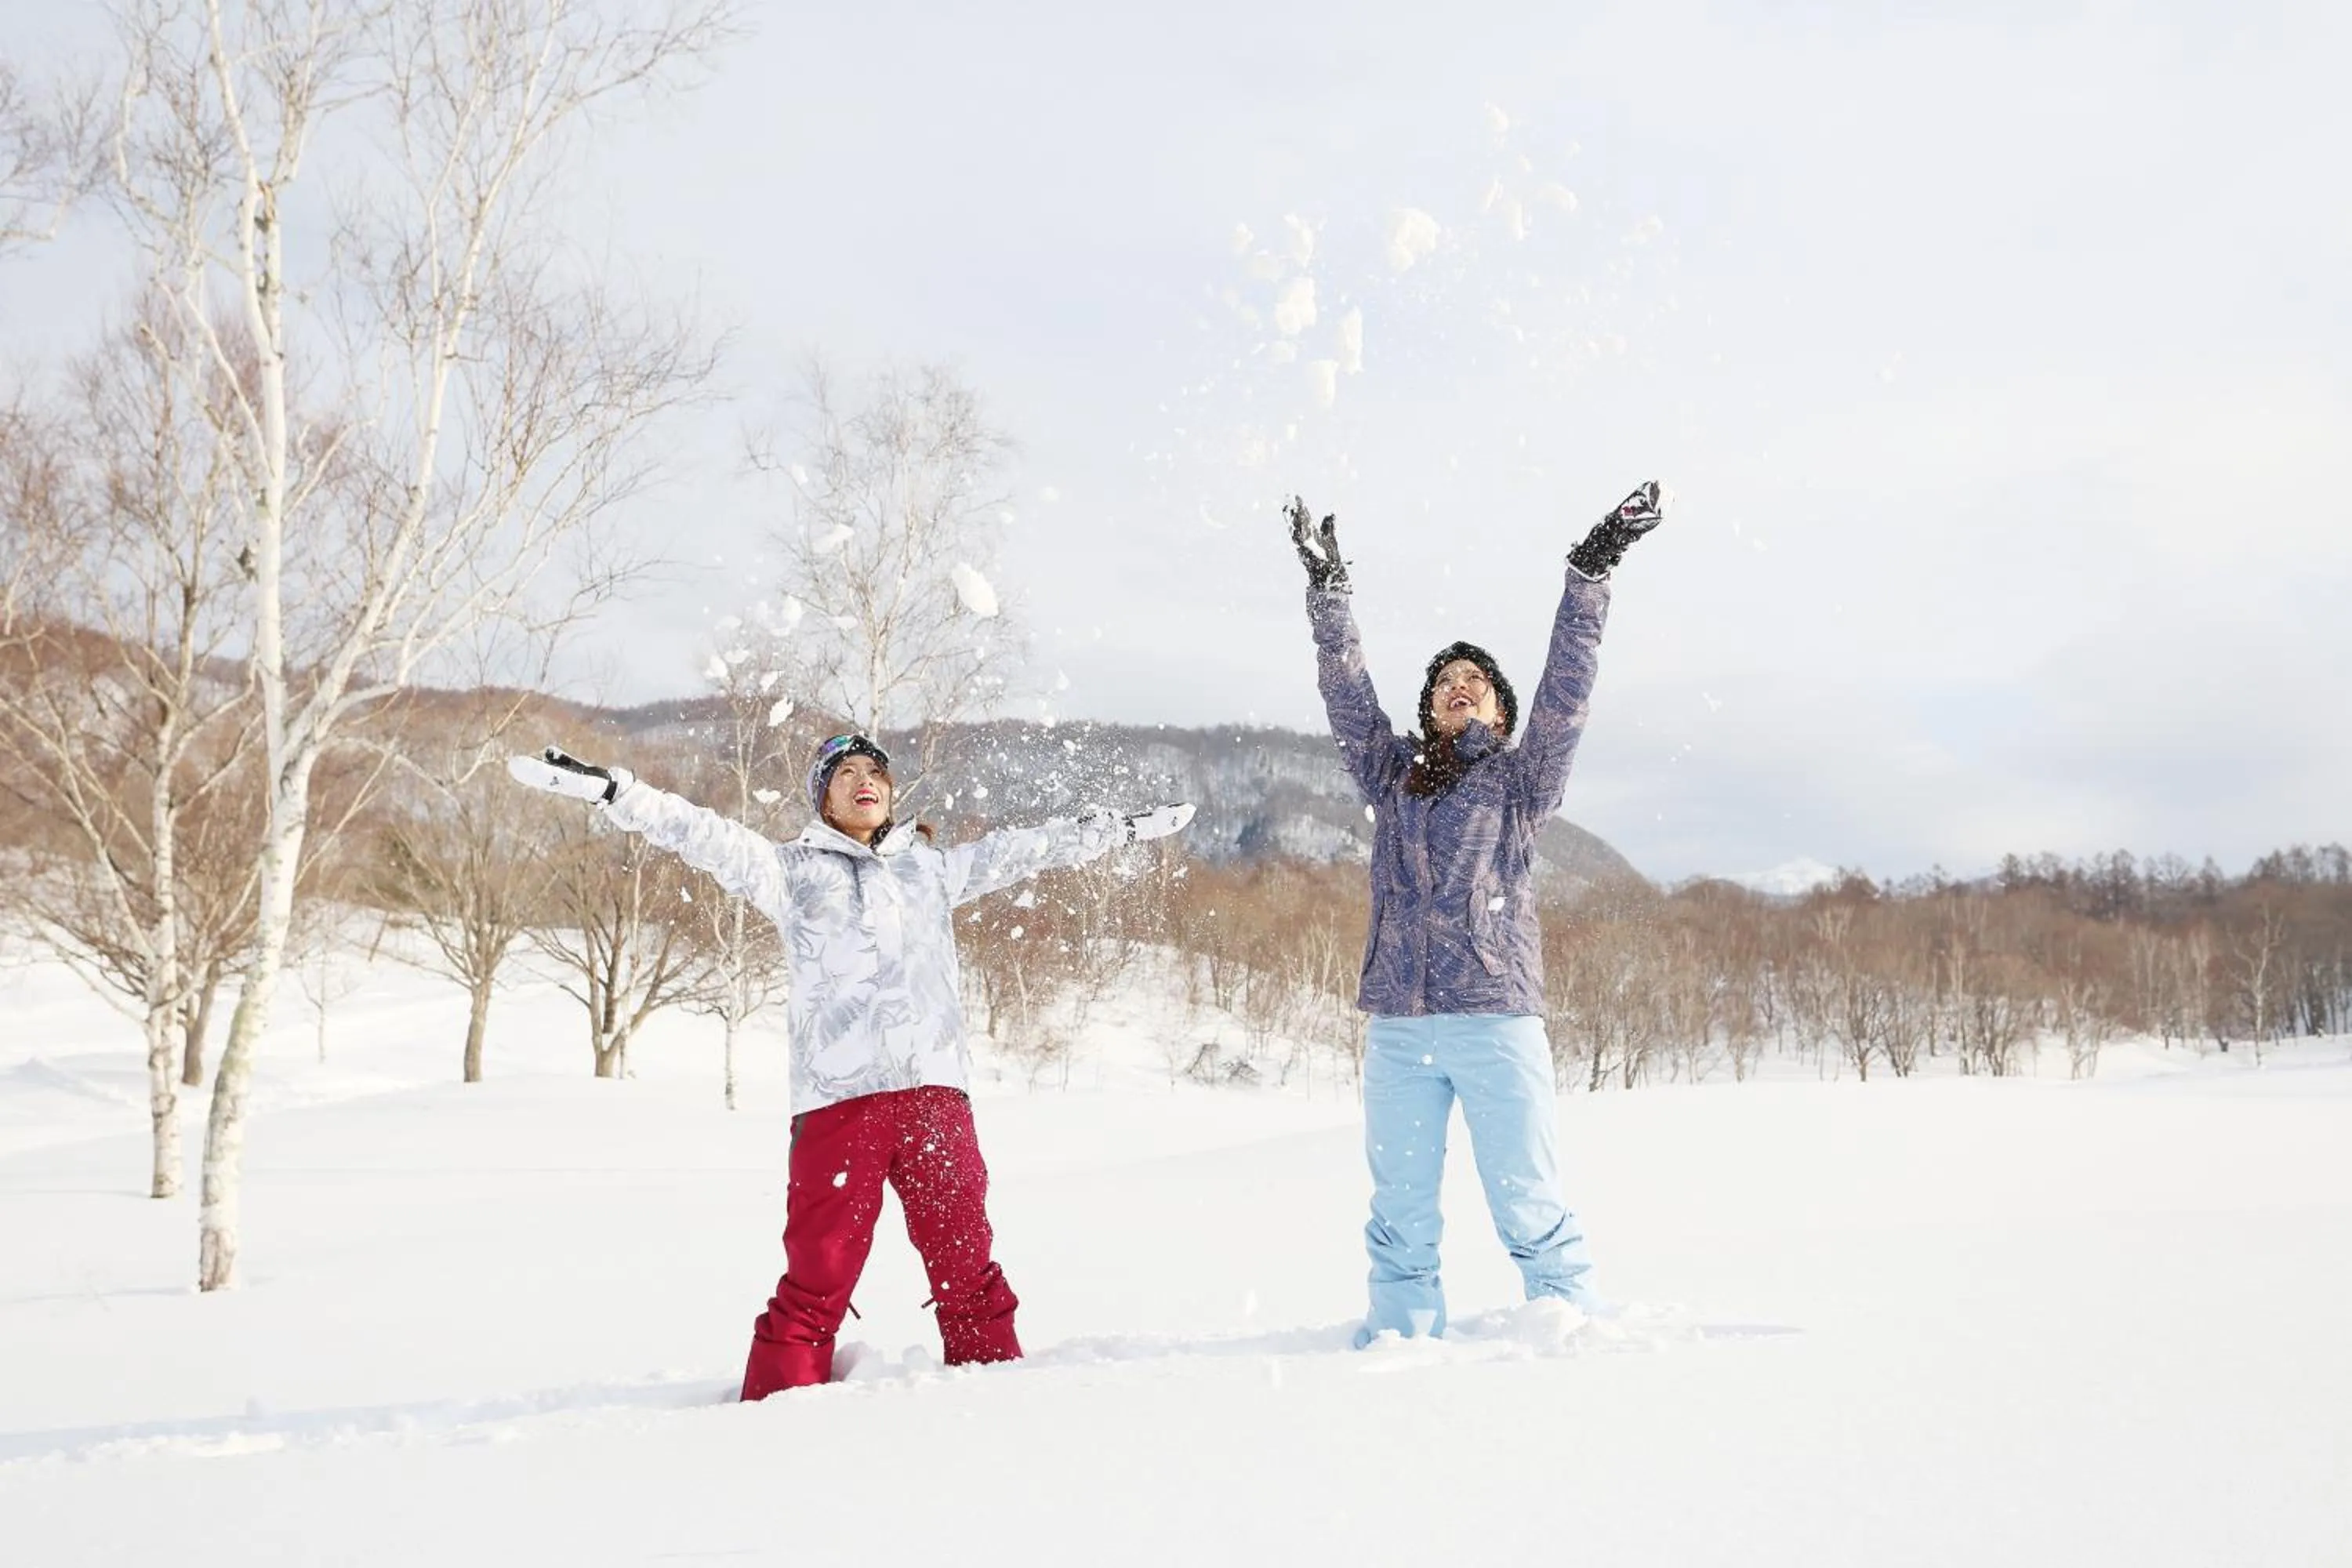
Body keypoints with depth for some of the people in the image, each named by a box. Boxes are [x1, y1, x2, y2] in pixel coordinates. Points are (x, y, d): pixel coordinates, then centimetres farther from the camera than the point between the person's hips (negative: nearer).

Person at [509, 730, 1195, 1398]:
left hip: (934, 1089, 3)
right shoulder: (792, 869, 14)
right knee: (819, 1272, -6)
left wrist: (1122, 827, 32)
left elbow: (1023, 849, 29)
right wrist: (609, 789, -8)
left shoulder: (932, 867, 23)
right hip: (837, 1098, -3)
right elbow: (702, 835, 4)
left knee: (967, 1263, 4)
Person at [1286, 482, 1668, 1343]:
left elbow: (1566, 688, 2)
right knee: (1400, 1213, 7)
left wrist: (1590, 576, -5)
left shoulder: (1519, 781, 11)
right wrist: (1327, 591, 8)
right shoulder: (1390, 775, 18)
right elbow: (1347, 691, 13)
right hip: (1398, 1025, 3)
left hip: (1498, 1020, -3)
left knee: (1529, 1207, -4)